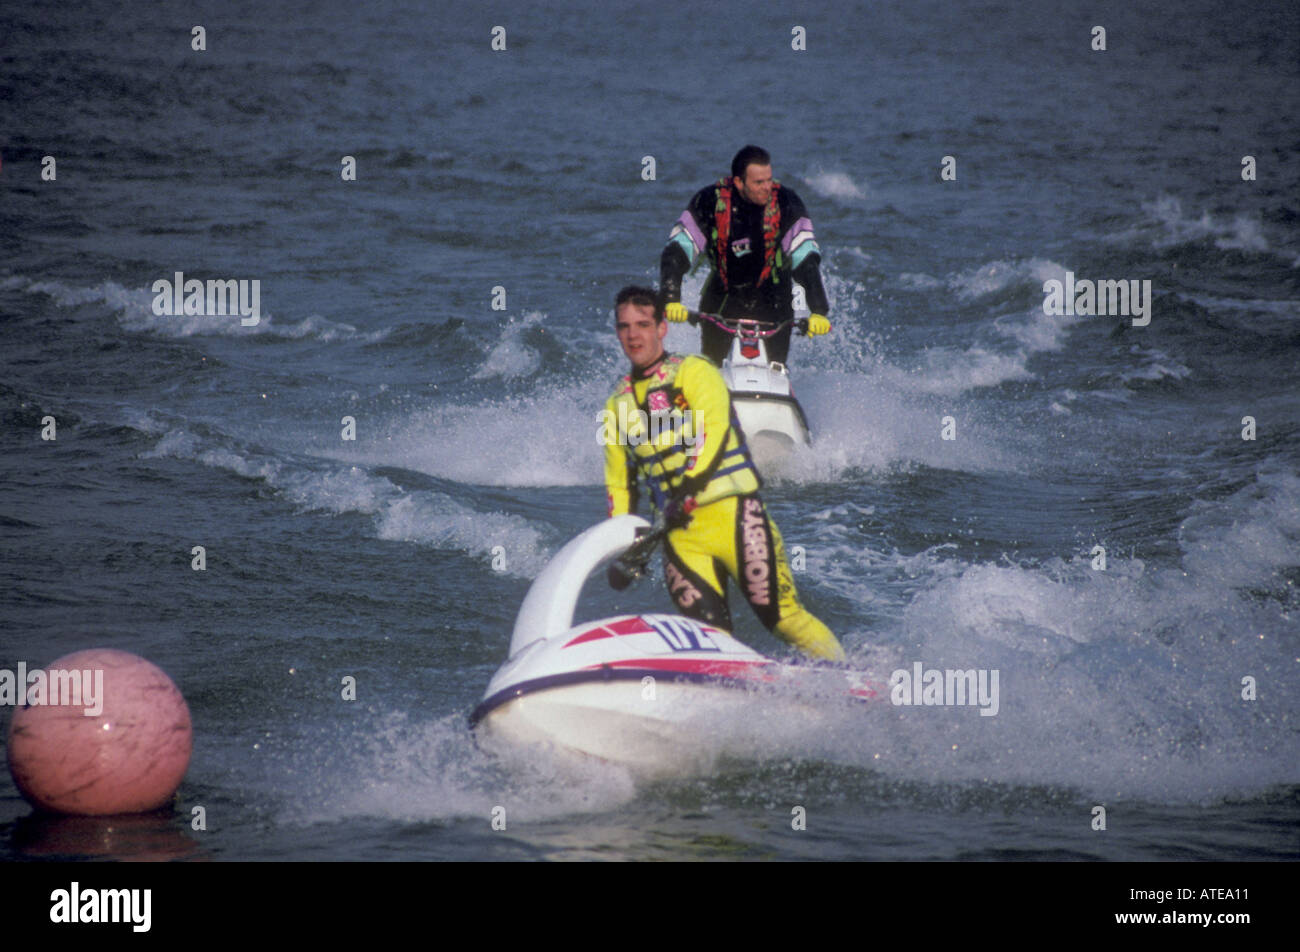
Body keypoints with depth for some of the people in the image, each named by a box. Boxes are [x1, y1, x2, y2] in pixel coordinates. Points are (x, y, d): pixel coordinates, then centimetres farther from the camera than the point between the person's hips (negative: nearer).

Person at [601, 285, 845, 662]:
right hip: (681, 536, 5)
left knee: (782, 615, -7)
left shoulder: (693, 371, 4)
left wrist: (690, 485, -25)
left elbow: (712, 429, -12)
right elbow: (618, 483, 24)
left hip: (733, 516, -4)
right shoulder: (618, 404, 19)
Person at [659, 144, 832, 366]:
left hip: (771, 301, 0)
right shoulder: (711, 200, -14)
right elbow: (676, 252, -17)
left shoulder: (785, 203, -14)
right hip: (723, 296, 0)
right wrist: (670, 299, -32)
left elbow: (806, 260, -19)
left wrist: (818, 311, -30)